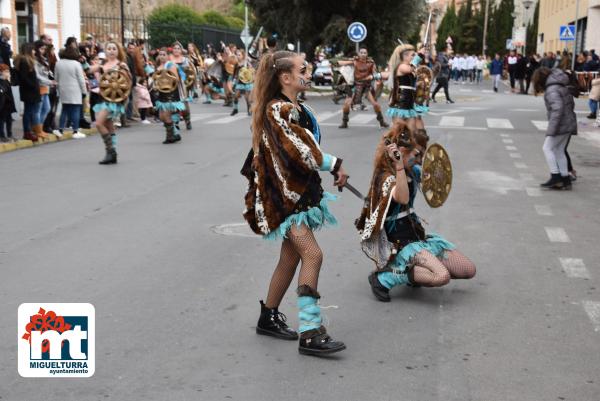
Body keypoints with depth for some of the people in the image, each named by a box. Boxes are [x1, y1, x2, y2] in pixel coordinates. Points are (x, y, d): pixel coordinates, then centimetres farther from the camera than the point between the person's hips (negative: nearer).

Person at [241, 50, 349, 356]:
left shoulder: (293, 108, 13)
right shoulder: (279, 110, -17)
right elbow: (304, 154, -21)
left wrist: (332, 167, 3)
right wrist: (336, 165, -10)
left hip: (297, 192, 10)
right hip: (283, 196, -10)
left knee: (291, 257, 14)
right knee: (312, 255, -16)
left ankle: (269, 318, 28)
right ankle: (310, 334, -14)